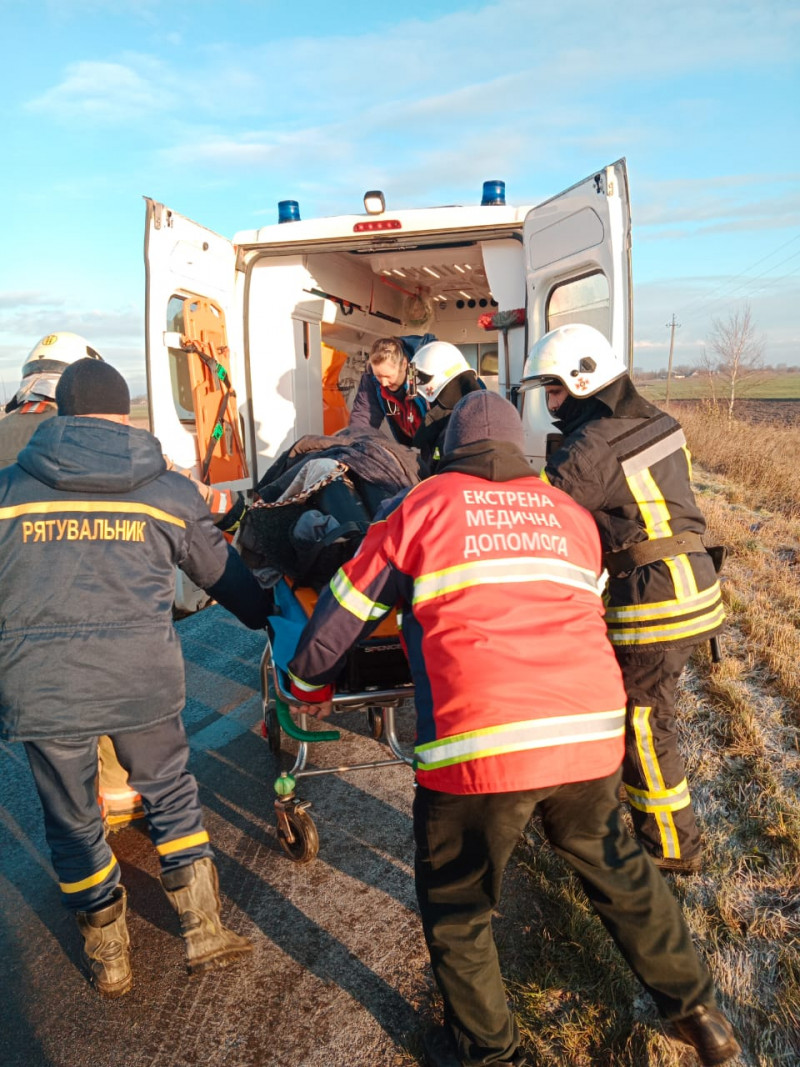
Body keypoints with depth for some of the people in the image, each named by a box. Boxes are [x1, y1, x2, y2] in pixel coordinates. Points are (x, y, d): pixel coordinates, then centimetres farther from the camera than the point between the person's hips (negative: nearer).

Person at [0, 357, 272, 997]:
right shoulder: (168, 491, 1)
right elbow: (223, 573, 11)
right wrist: (272, 619, 28)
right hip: (143, 681, 0)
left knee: (74, 825, 18)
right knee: (172, 799, 21)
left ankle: (109, 962, 35)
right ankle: (205, 935, 29)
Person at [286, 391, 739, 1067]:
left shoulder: (423, 506, 7)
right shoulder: (571, 513, 17)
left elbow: (343, 613, 13)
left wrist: (310, 684, 30)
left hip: (479, 745, -4)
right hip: (592, 732, 5)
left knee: (456, 909, 18)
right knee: (616, 866, 29)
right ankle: (697, 1012, 43)